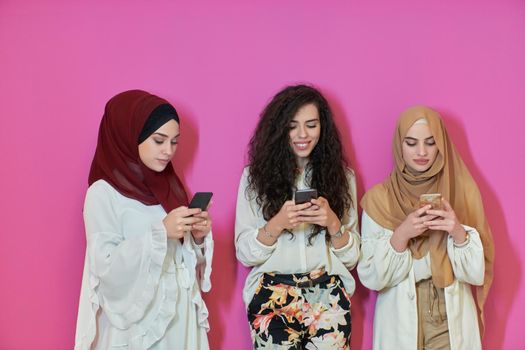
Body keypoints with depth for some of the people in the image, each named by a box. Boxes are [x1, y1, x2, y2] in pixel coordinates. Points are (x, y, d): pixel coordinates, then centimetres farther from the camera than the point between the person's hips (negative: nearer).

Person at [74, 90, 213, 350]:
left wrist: (198, 237, -8)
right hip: (136, 321, -5)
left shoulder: (170, 184, 7)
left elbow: (185, 257, 11)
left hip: (181, 314, 5)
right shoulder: (103, 192, -11)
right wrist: (160, 233, -24)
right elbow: (106, 267, -17)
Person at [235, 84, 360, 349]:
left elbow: (351, 257, 5)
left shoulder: (341, 176, 5)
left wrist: (333, 223, -14)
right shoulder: (256, 176, 0)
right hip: (271, 296, -1)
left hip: (329, 296, 1)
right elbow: (244, 254, -1)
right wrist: (277, 224, -17)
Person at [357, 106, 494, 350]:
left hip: (452, 318, 1)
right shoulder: (379, 197, -6)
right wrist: (400, 236, -22)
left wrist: (459, 233, -21)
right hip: (399, 318, -1)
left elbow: (477, 272, -4)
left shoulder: (463, 191, -3)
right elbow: (371, 277, -8)